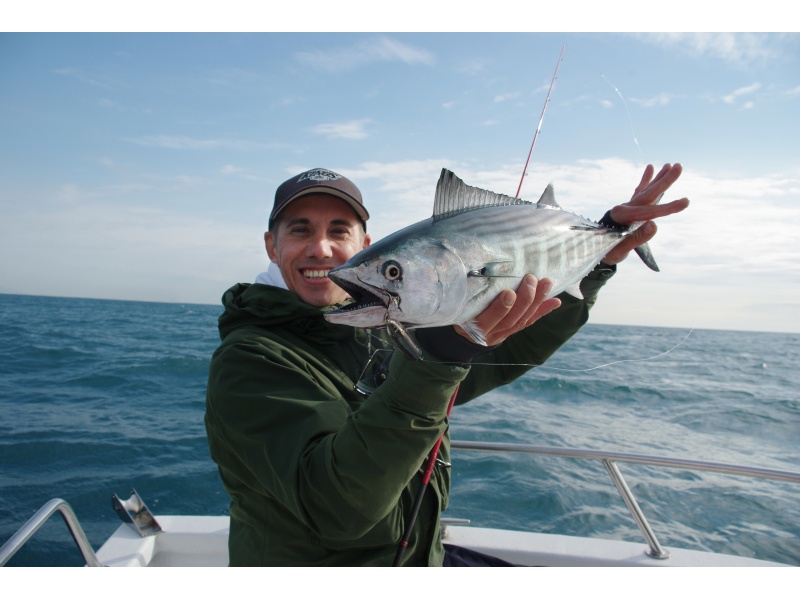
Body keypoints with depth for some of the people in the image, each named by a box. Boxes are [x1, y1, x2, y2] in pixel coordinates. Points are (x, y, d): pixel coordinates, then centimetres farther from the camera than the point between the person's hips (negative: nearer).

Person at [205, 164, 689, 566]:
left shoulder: (387, 333, -1)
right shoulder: (248, 360, -17)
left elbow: (509, 348, 6)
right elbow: (334, 507, -29)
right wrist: (436, 355, -37)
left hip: (423, 560, 5)